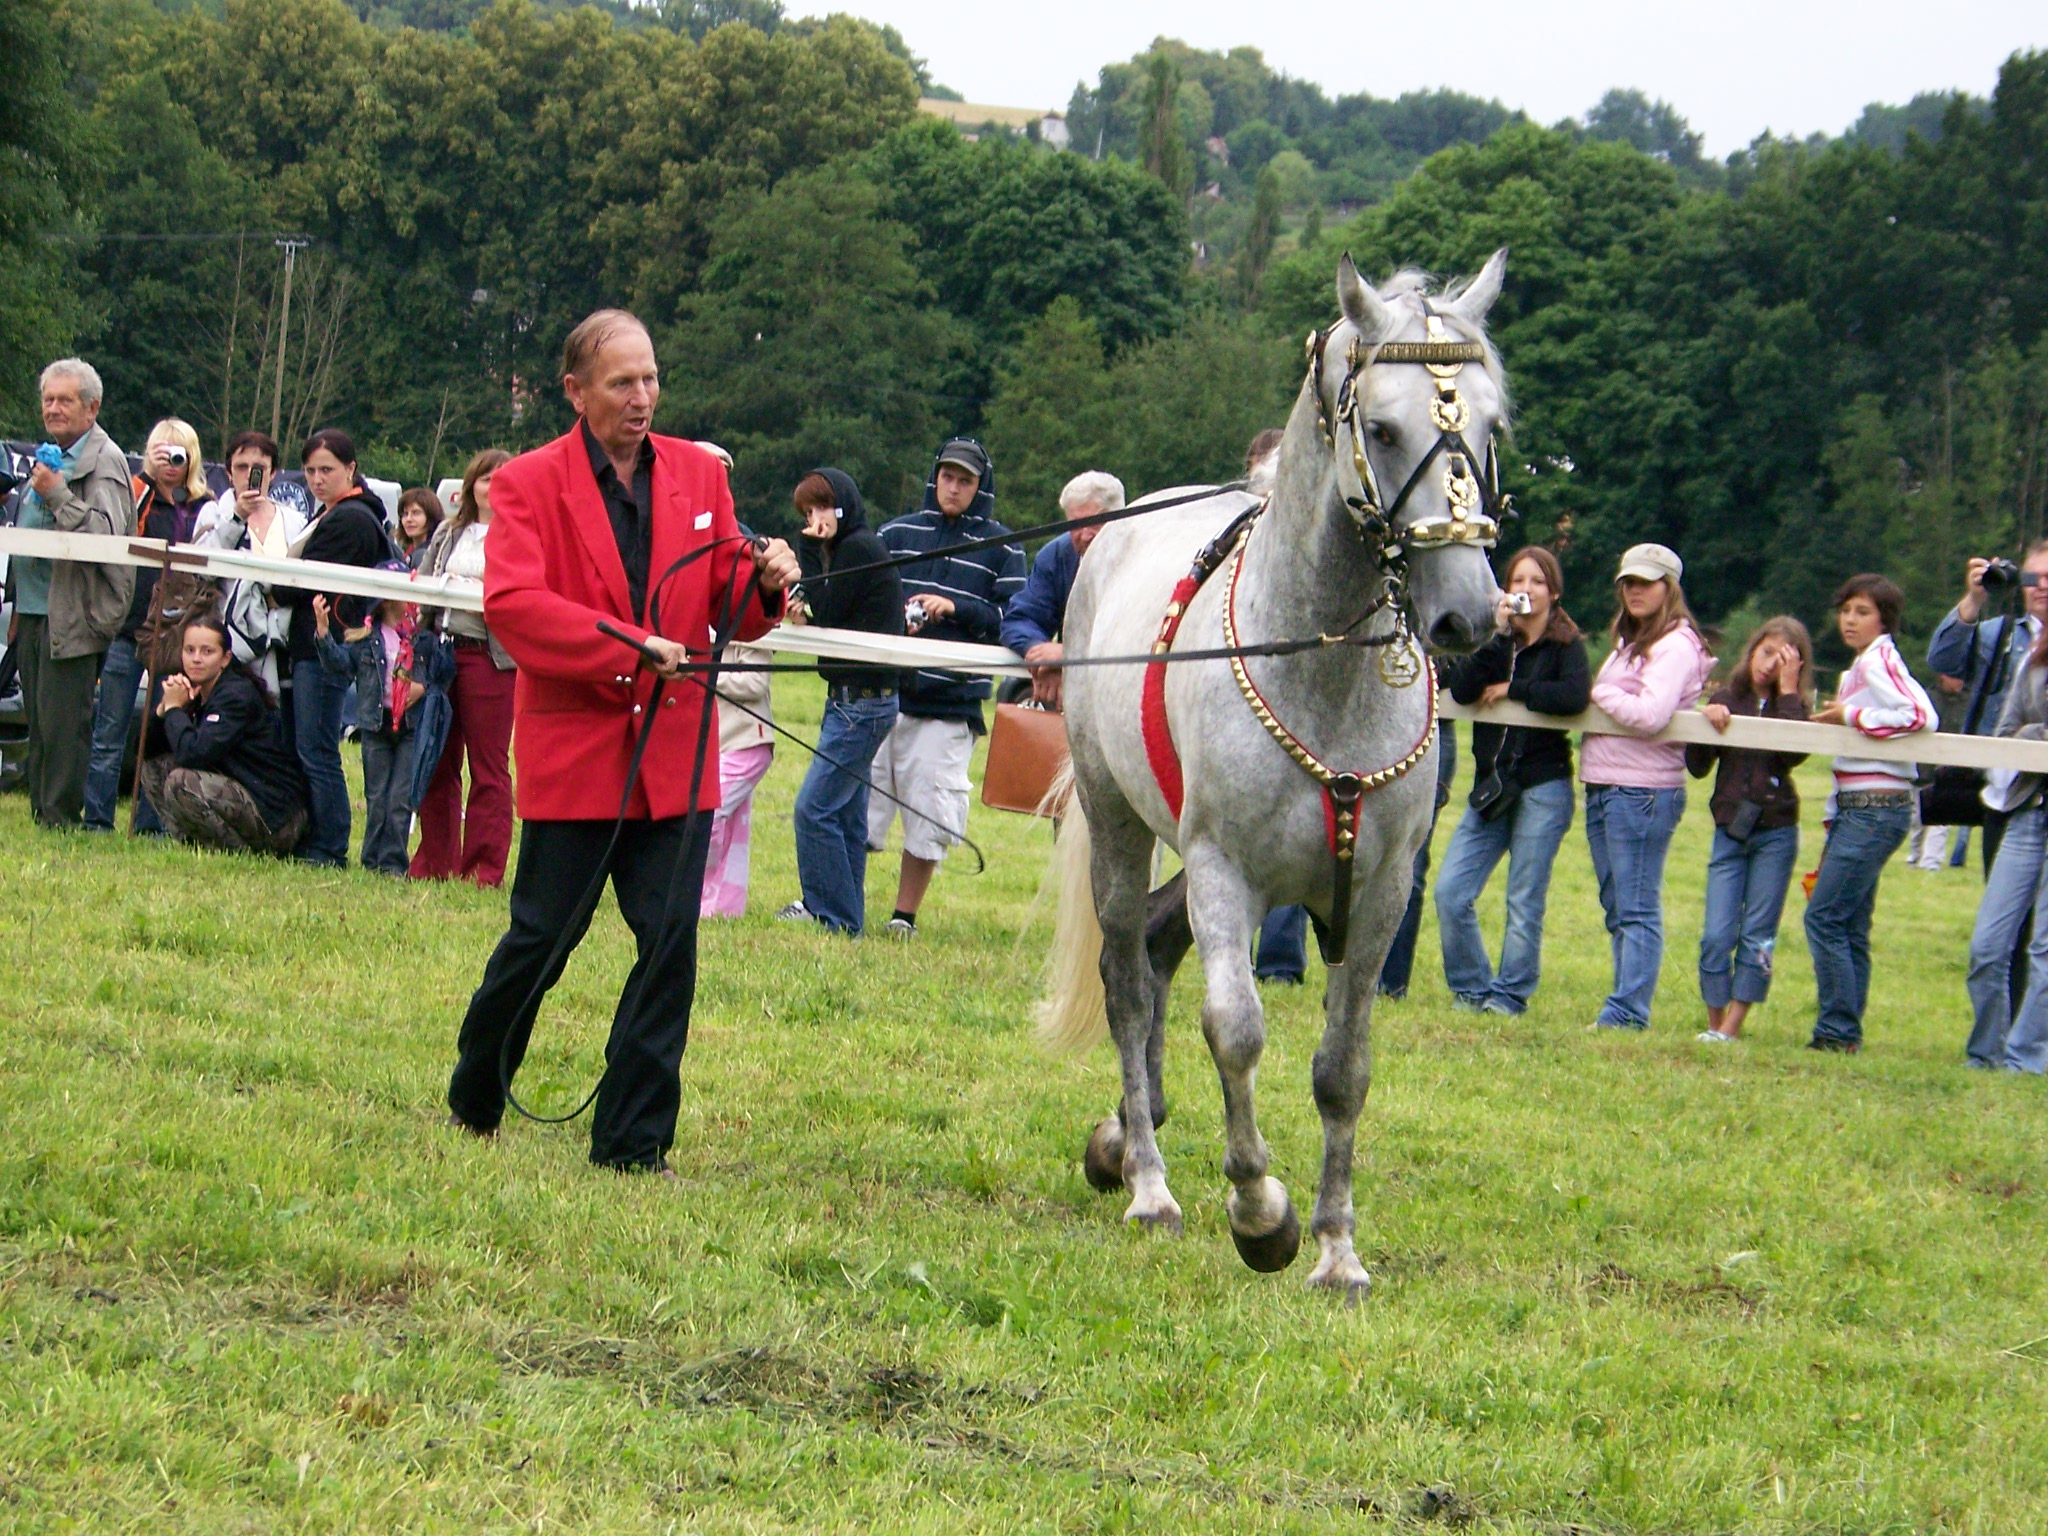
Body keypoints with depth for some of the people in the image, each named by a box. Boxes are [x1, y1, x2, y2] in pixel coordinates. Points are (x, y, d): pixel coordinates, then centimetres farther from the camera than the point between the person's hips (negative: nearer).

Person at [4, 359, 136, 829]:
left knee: (62, 724, -9)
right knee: (39, 725, 10)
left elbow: (107, 534, -21)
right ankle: (42, 815, 14)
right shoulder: (49, 457, 20)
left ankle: (62, 819, -6)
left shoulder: (104, 462, -8)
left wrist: (58, 495, -24)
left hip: (72, 619, -9)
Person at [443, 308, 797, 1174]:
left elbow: (729, 611, 10)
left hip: (675, 753, 3)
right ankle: (473, 1104, 27)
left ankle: (632, 1142, 2)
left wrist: (763, 583, -13)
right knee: (541, 939, 4)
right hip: (573, 750, -3)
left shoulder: (699, 475, 11)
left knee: (670, 941, -4)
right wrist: (627, 647, -22)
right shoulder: (529, 484, -2)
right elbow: (510, 603, -15)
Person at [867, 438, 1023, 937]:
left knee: (928, 813, 1)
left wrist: (956, 608, -12)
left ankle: (905, 915, 12)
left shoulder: (1001, 548, 6)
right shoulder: (897, 534, 12)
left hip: (951, 705, -2)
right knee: (860, 800, 0)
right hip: (883, 691, 2)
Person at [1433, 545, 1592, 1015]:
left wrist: (1512, 689, -13)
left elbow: (1575, 696, -23)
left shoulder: (1565, 645, -1)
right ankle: (1471, 988, 10)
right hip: (1490, 787, 4)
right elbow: (1461, 689, -9)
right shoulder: (1496, 640, 10)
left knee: (1524, 901, -1)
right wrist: (1498, 633, -14)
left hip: (1542, 787, -4)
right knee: (1451, 892, -3)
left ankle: (1510, 994, 9)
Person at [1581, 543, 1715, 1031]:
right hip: (1602, 789, 10)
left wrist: (1599, 695, -8)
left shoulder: (1676, 646, -9)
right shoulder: (1630, 643, 21)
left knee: (1637, 909, -8)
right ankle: (1626, 1006, 14)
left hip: (1642, 791, -10)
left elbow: (1650, 714, -20)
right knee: (1617, 910, 11)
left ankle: (1627, 1012, -9)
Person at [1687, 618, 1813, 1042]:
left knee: (1757, 935, -1)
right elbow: (1697, 766, 2)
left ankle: (1732, 1026, 3)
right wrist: (1705, 721, -15)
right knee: (1717, 935, -4)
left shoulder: (1791, 706, 2)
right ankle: (1714, 1021, 8)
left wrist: (1788, 691, -15)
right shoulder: (1727, 698, 6)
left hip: (1775, 833, -1)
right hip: (1730, 831, 1)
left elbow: (1794, 754, -19)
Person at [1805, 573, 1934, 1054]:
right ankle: (1845, 1033, 10)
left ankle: (1838, 1030, -11)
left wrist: (1851, 717, -18)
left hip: (1877, 810, -10)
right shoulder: (1855, 671, 19)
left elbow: (1922, 715, -26)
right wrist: (1834, 819, 22)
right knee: (1849, 928, 9)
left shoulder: (1879, 661, -10)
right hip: (1854, 807, 10)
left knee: (1825, 917, -12)